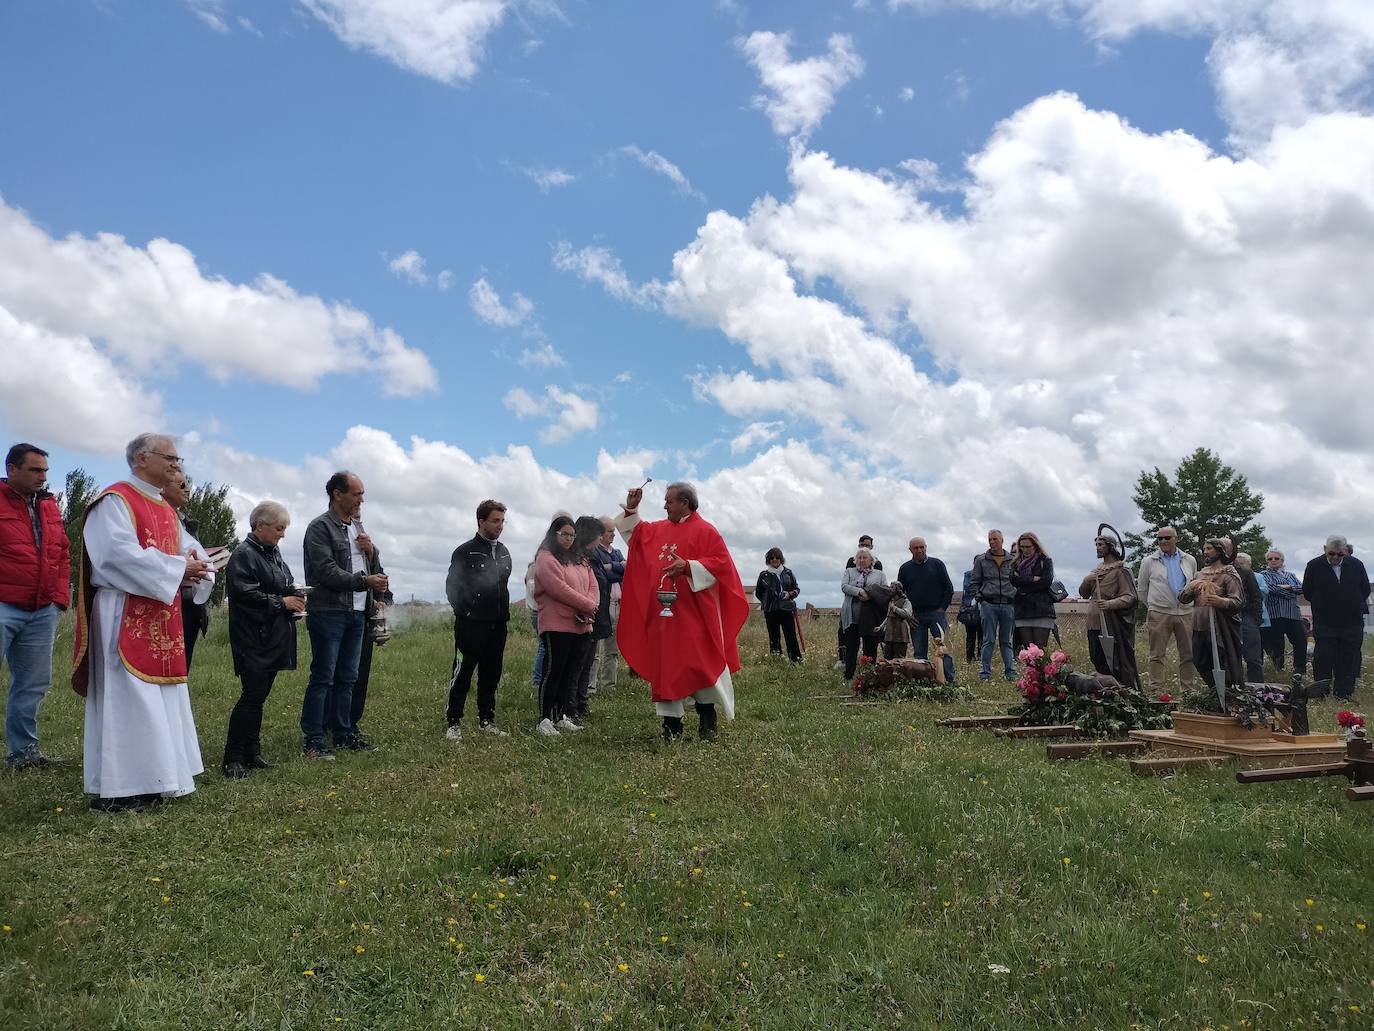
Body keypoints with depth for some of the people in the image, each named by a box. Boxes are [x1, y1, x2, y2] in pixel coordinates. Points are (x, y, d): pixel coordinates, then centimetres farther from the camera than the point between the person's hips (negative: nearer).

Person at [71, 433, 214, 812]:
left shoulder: (166, 510, 18)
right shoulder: (115, 500, -8)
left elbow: (176, 557, 17)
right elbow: (120, 554, -21)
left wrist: (192, 568, -6)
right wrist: (179, 567, -17)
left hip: (162, 618, 9)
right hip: (125, 616, -9)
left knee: (158, 698, 10)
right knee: (125, 700, -7)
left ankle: (150, 781, 18)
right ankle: (113, 791, -1)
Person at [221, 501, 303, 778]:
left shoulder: (273, 553, 16)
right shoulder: (244, 555, -11)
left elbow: (285, 587, 26)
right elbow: (245, 594, -20)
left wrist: (295, 599, 6)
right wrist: (282, 602, -16)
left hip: (274, 639, 8)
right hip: (253, 638, -8)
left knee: (258, 696, 12)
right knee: (253, 695, -10)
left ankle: (252, 753, 19)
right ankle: (232, 760, -2)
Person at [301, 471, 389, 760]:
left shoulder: (357, 527, 16)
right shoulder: (320, 527, -8)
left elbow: (376, 568, 22)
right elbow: (327, 572, -17)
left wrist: (371, 551, 0)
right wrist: (365, 581, -18)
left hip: (356, 614, 8)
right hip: (329, 613, -8)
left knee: (347, 678, 13)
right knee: (323, 678, -4)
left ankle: (342, 733, 22)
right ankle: (313, 741, 2)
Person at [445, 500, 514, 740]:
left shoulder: (504, 553, 13)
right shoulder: (465, 551, -6)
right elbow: (452, 587, -6)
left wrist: (504, 612, 13)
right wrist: (466, 613, -7)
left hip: (498, 625, 6)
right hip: (471, 625, -6)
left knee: (491, 675, 11)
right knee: (462, 675, -1)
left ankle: (486, 721, 20)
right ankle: (453, 723, 7)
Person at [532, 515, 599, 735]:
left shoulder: (581, 559, 19)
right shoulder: (546, 558, -5)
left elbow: (593, 587, 11)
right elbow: (559, 589, -16)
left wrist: (588, 610, -8)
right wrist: (588, 606, -13)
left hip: (582, 626, 7)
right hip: (557, 626, -7)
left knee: (571, 674, 10)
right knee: (553, 673, -5)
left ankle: (563, 716, 19)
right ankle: (544, 720, 0)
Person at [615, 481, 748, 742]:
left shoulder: (705, 531, -7)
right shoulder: (659, 529, 14)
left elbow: (721, 563, -14)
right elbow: (635, 533, 30)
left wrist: (688, 567, -24)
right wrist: (631, 509, 16)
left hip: (693, 615, -6)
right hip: (662, 613, 7)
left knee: (699, 664, -5)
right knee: (665, 667, 6)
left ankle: (707, 716, 13)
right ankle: (671, 721, 13)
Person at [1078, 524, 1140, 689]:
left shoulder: (1120, 570, -5)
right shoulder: (1097, 570, 17)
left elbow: (1131, 597, -13)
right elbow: (1083, 594, 18)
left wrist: (1110, 604, -28)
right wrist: (1087, 581, -3)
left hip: (1113, 625, -7)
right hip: (1095, 625, 7)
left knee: (1119, 665, -6)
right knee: (1100, 665, 11)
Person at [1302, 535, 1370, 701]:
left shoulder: (1356, 565, 2)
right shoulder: (1314, 566, -3)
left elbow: (1365, 591, 10)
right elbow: (1307, 593, 3)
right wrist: (1321, 605, 1)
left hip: (1352, 624, 2)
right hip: (1324, 624, -2)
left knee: (1348, 662, 5)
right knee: (1323, 662, -1)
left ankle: (1344, 695, 14)